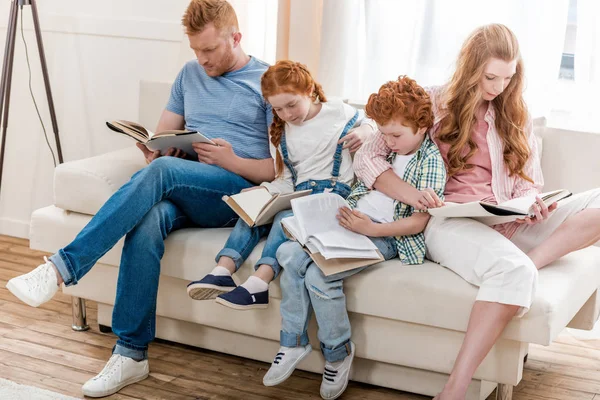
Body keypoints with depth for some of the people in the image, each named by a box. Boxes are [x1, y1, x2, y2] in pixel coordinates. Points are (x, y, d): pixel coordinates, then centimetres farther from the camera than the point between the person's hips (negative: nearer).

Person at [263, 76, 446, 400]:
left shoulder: (430, 161, -8)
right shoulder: (384, 145, 14)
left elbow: (417, 223, -13)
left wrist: (370, 228, -22)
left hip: (384, 236, -7)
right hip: (352, 221, 7)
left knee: (319, 275, -27)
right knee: (290, 254, -16)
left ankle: (338, 352, -5)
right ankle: (294, 341, -4)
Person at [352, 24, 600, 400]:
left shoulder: (515, 115, 18)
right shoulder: (433, 104, 5)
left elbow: (528, 183, 17)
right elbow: (368, 158, -2)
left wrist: (533, 206, -10)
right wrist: (414, 196, -20)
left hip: (508, 224, 6)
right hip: (450, 222, -5)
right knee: (513, 272, -39)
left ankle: (529, 262, -26)